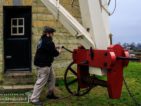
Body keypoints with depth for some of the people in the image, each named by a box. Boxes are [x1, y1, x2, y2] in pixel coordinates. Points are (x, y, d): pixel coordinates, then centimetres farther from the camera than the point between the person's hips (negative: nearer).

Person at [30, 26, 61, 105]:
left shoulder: (43, 40, 11)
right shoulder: (48, 42, -21)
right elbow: (54, 53, -19)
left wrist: (55, 49, 6)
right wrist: (58, 51, 2)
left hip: (46, 63, 11)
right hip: (43, 65, -11)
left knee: (52, 78, 21)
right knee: (41, 81, -6)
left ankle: (50, 94, 34)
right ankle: (34, 99, 2)